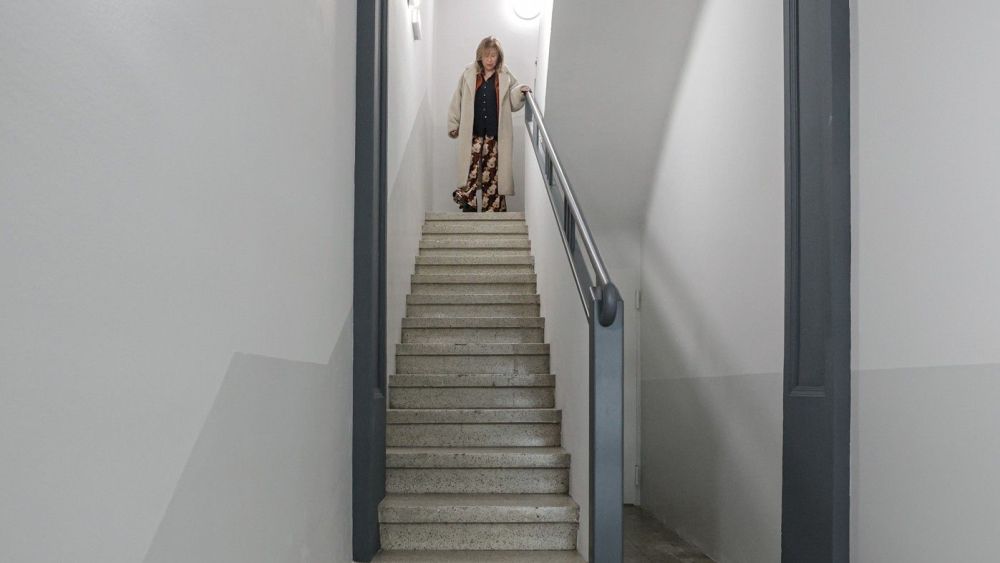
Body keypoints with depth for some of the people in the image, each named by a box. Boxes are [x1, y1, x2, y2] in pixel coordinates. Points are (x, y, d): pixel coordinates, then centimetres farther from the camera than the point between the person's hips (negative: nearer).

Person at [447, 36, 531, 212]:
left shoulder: (505, 76, 3)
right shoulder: (469, 74, 2)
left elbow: (513, 104, 8)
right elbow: (457, 100, 8)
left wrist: (520, 91, -12)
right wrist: (453, 125, 9)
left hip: (495, 134, 1)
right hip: (473, 133, 0)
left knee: (492, 172, 5)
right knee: (471, 170, -8)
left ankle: (493, 209, 14)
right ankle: (468, 206, 3)